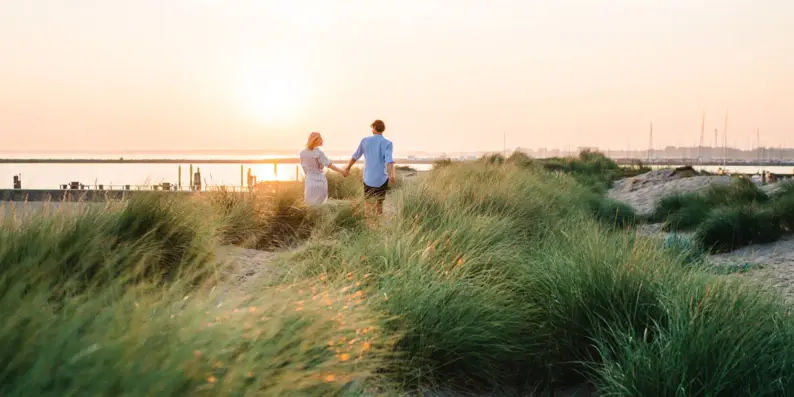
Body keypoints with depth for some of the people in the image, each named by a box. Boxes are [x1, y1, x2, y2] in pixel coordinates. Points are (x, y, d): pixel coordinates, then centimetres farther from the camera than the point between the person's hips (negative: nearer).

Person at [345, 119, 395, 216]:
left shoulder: (365, 141, 1)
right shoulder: (387, 143, -7)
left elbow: (356, 156, 13)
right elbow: (389, 159, -24)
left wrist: (348, 167, 29)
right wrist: (391, 175, -37)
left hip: (368, 178, 1)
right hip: (382, 178, -1)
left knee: (368, 204, 8)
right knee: (379, 203, 16)